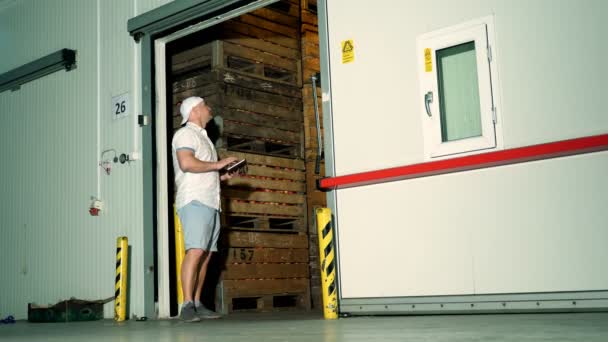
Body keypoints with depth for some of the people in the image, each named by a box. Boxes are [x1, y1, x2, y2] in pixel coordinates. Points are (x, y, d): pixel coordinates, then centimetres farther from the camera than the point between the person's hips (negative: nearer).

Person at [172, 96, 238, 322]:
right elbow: (186, 163, -17)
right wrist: (217, 165, -9)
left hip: (210, 202, 9)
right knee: (195, 251, -19)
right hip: (194, 201, -9)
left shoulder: (202, 137, 29)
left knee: (206, 255, 3)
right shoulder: (185, 134, 0)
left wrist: (221, 176, 15)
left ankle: (197, 305, 5)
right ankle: (187, 306, -22)